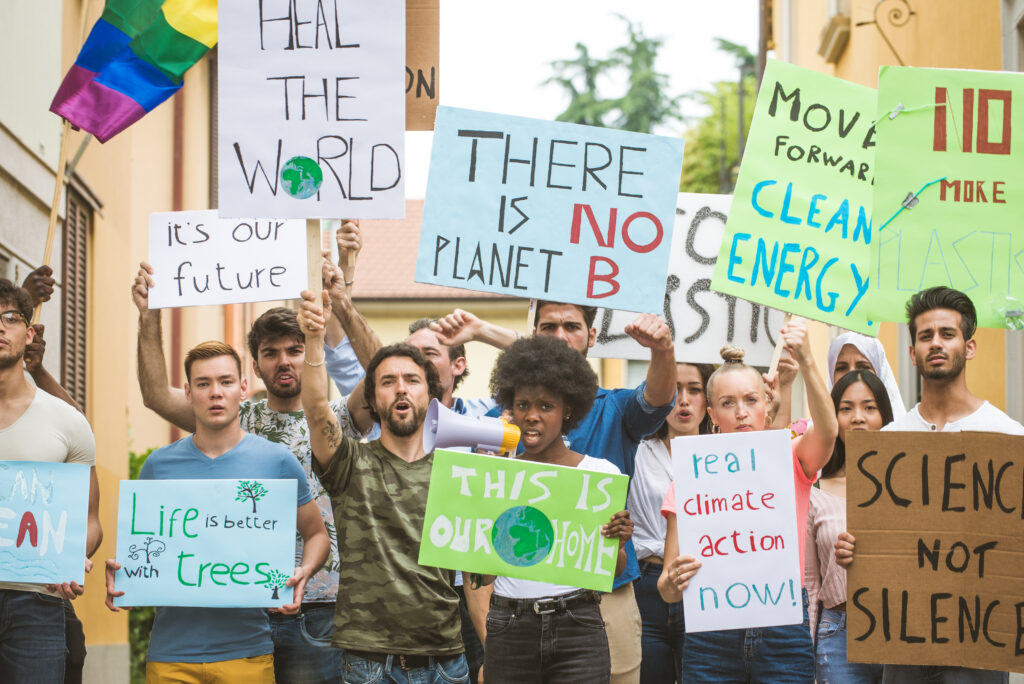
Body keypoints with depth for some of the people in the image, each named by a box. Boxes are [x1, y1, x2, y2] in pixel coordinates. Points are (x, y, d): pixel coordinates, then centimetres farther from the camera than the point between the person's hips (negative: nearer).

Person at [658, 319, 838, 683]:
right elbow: (668, 590, 4)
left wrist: (806, 362, -33)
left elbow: (826, 431, -19)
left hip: (784, 630, 0)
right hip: (712, 636, 0)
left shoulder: (791, 463, 6)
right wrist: (673, 582, -21)